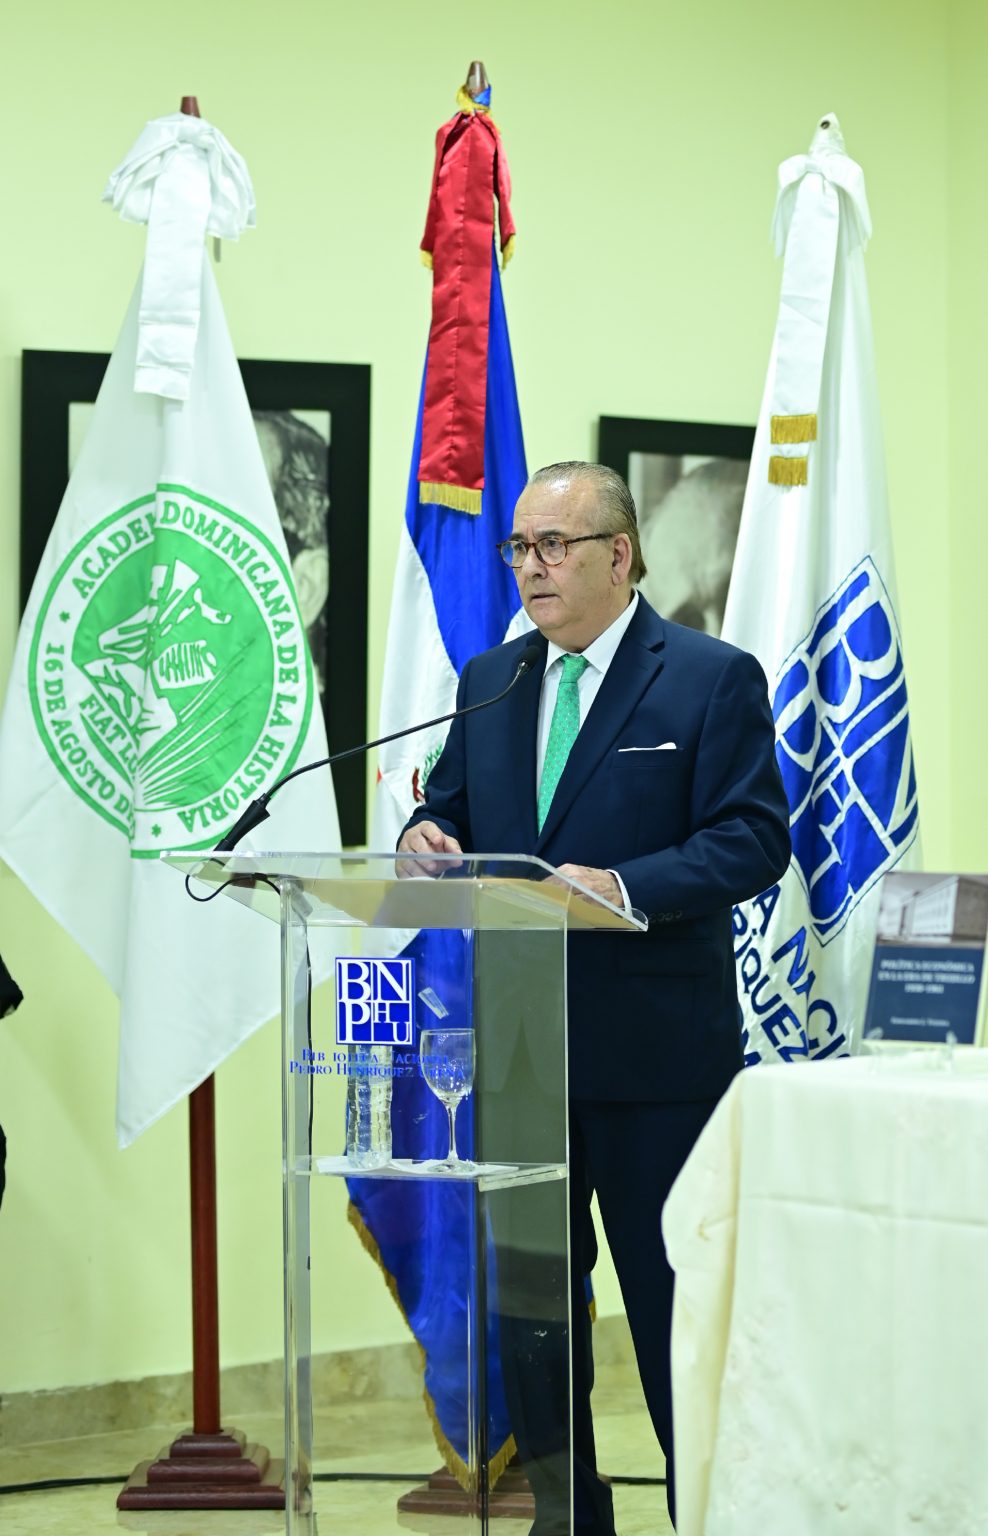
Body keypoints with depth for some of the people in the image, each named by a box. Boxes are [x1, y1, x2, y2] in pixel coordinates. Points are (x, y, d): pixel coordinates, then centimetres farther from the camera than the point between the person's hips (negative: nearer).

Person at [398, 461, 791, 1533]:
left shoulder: (712, 679, -5)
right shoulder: (490, 681, 13)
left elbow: (753, 840, -12)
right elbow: (450, 808, 18)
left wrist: (621, 886, -25)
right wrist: (428, 838, -6)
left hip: (653, 1050, -6)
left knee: (675, 1299, 1)